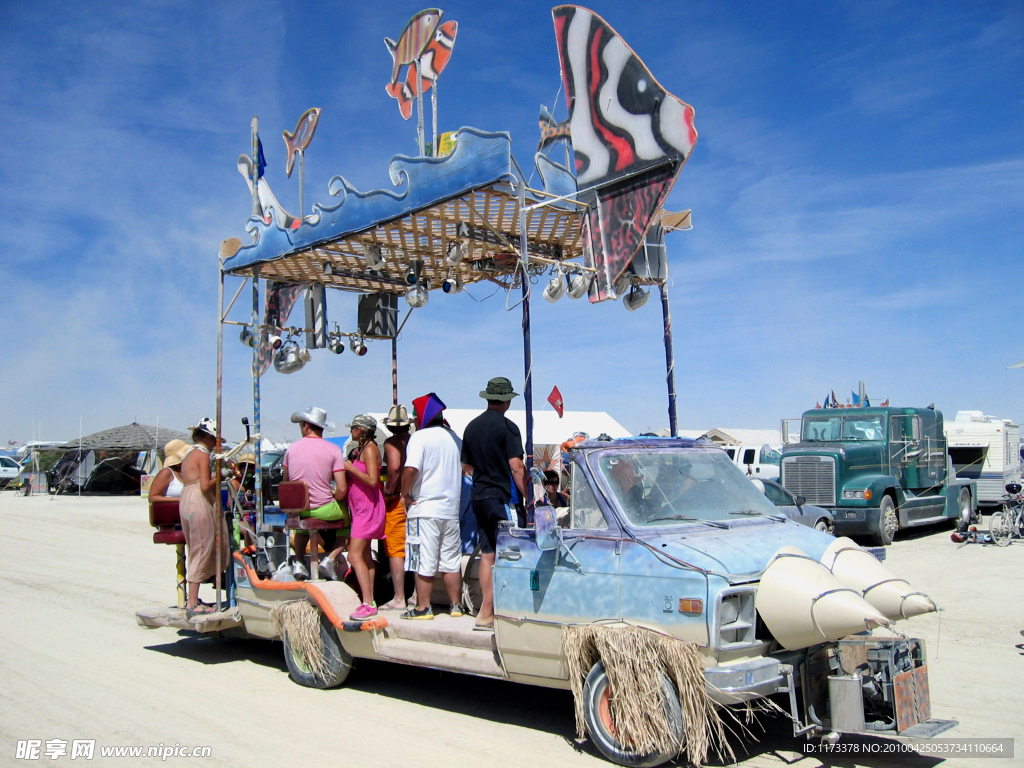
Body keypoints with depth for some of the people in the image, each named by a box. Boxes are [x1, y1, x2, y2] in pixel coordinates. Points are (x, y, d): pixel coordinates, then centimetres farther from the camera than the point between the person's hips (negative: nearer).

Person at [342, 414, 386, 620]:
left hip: (368, 507, -10)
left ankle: (368, 604, -16)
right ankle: (369, 601, 15)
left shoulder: (369, 449, -13)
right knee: (365, 555, 11)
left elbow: (372, 480, -22)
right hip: (360, 507, 10)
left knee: (355, 555, -15)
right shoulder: (360, 449, 15)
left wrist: (350, 468, -15)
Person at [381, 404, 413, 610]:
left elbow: (394, 467, -23)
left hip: (398, 500, -6)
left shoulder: (391, 442, -8)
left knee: (395, 550, -1)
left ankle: (399, 598, -1)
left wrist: (388, 492, -13)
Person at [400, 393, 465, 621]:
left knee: (424, 563, 1)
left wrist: (405, 495, -11)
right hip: (451, 508, 6)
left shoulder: (420, 437, -10)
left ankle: (423, 608, 5)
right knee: (452, 562, 11)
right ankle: (456, 606, 16)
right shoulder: (454, 438, 11)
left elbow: (411, 469, -22)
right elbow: (463, 469, 23)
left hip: (424, 509, -6)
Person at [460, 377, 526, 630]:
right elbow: (516, 467, -16)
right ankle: (486, 612, -7)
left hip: (478, 497, 8)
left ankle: (489, 611, 14)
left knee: (487, 554, 11)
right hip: (500, 497, -7)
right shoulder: (506, 427, -10)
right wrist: (529, 497, -11)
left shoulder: (472, 426, 12)